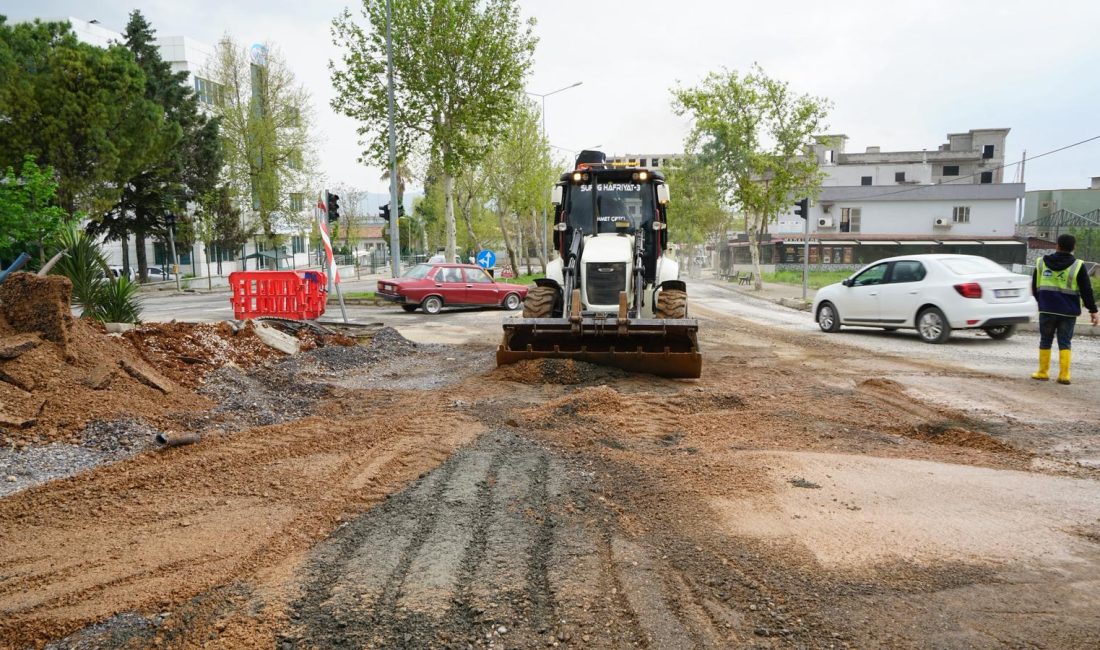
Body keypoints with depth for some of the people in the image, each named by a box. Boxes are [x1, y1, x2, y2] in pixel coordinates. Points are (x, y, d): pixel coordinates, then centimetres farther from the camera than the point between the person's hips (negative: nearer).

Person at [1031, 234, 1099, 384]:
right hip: (1068, 311, -1)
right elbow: (1086, 290, -6)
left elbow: (1035, 287, 12)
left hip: (1046, 310, 2)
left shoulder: (1041, 263, 3)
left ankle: (1043, 372, 13)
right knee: (1064, 343, 4)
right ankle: (1064, 375, 0)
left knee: (1045, 341, 11)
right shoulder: (1077, 266, -6)